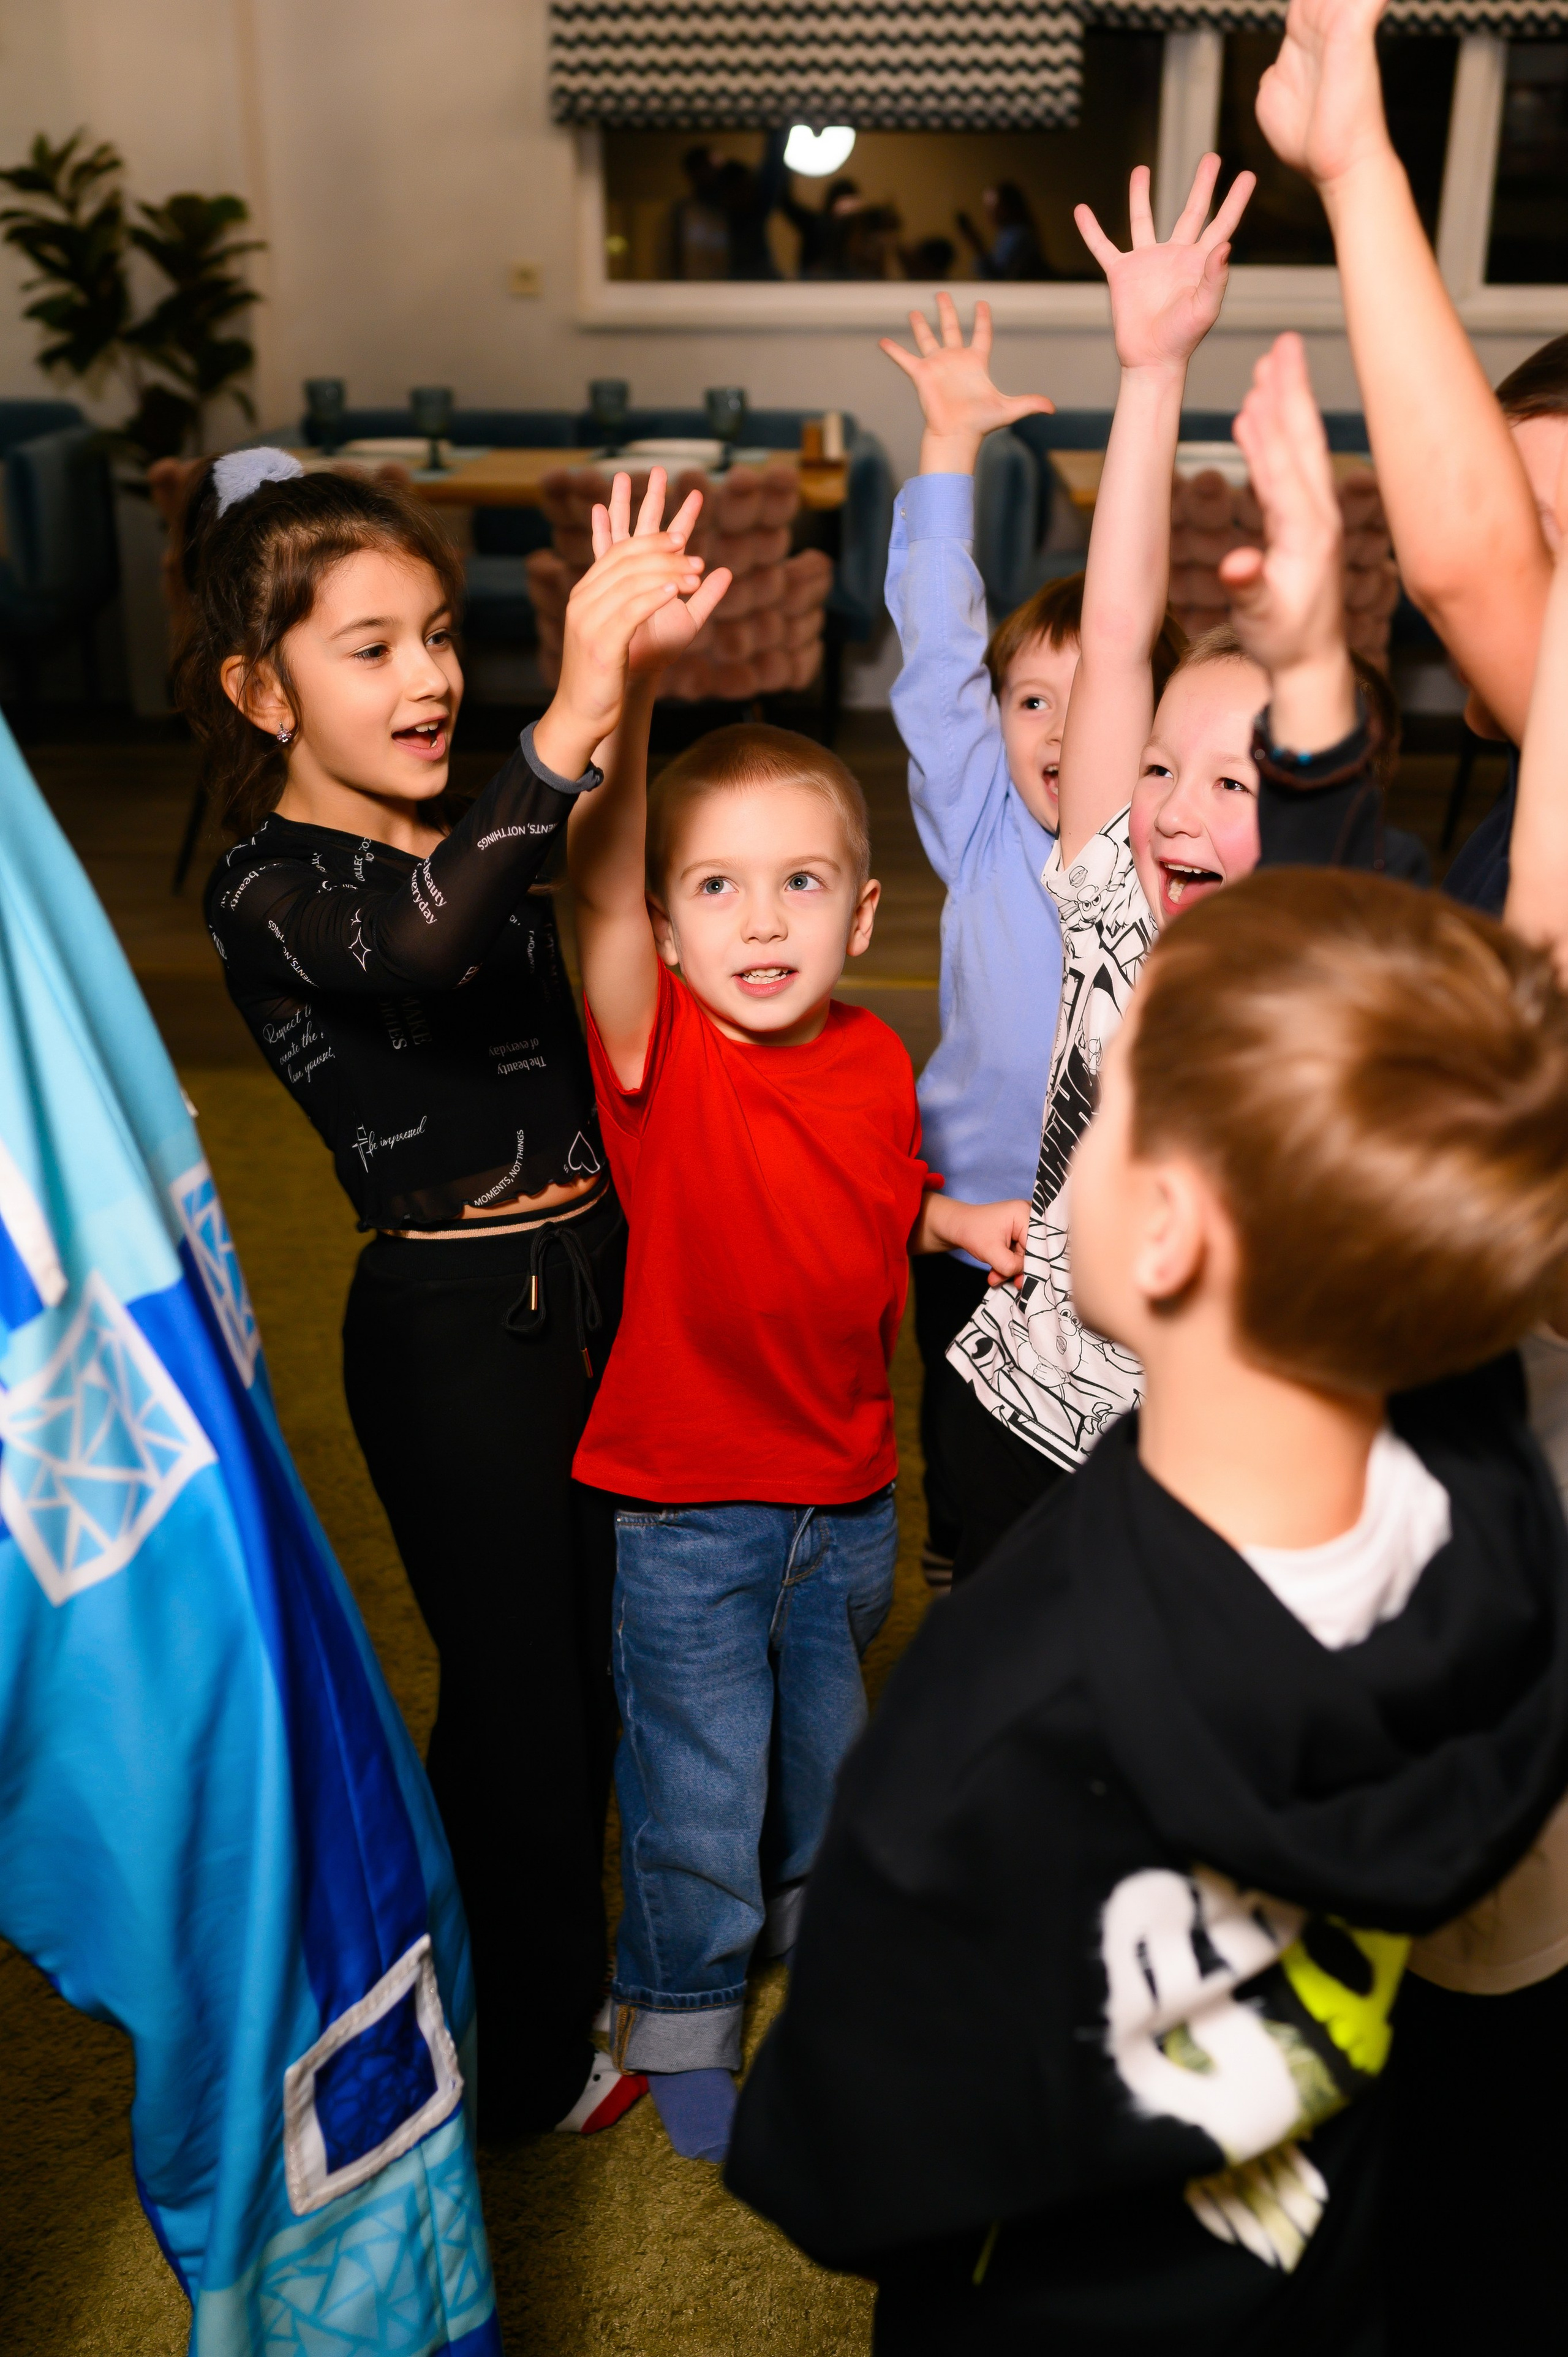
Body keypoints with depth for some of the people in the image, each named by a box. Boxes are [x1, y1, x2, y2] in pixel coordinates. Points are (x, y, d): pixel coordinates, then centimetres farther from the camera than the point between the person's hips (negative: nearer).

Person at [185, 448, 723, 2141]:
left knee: (597, 1652, 20)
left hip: (590, 1275, 7)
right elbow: (422, 945, -37)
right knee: (516, 1687, 7)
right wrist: (569, 720, -49)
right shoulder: (269, 889, -14)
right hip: (451, 1321, -7)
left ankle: (562, 1965, 46)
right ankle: (521, 2063, 32)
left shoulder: (475, 836, 10)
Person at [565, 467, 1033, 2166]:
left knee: (823, 1739, 26)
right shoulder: (659, 1054, -21)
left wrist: (971, 1224, -7)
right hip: (689, 1500, -4)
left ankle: (808, 1900, 57)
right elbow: (596, 881, -40)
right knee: (698, 1789, 9)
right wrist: (625, 680, -53)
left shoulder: (878, 1063, -8)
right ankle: (678, 2001, 37)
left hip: (848, 1486, 5)